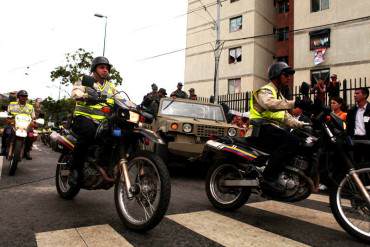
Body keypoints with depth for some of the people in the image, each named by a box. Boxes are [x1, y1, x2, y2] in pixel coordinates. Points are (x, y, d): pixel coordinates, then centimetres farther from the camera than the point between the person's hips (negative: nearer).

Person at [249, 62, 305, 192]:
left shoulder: (279, 95, 29)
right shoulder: (265, 91, -2)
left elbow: (286, 117, 24)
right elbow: (270, 103, -28)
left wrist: (302, 124, 9)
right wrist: (294, 103, -36)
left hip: (274, 129, 10)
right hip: (263, 128, -10)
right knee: (292, 141, -29)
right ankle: (269, 176, -26)